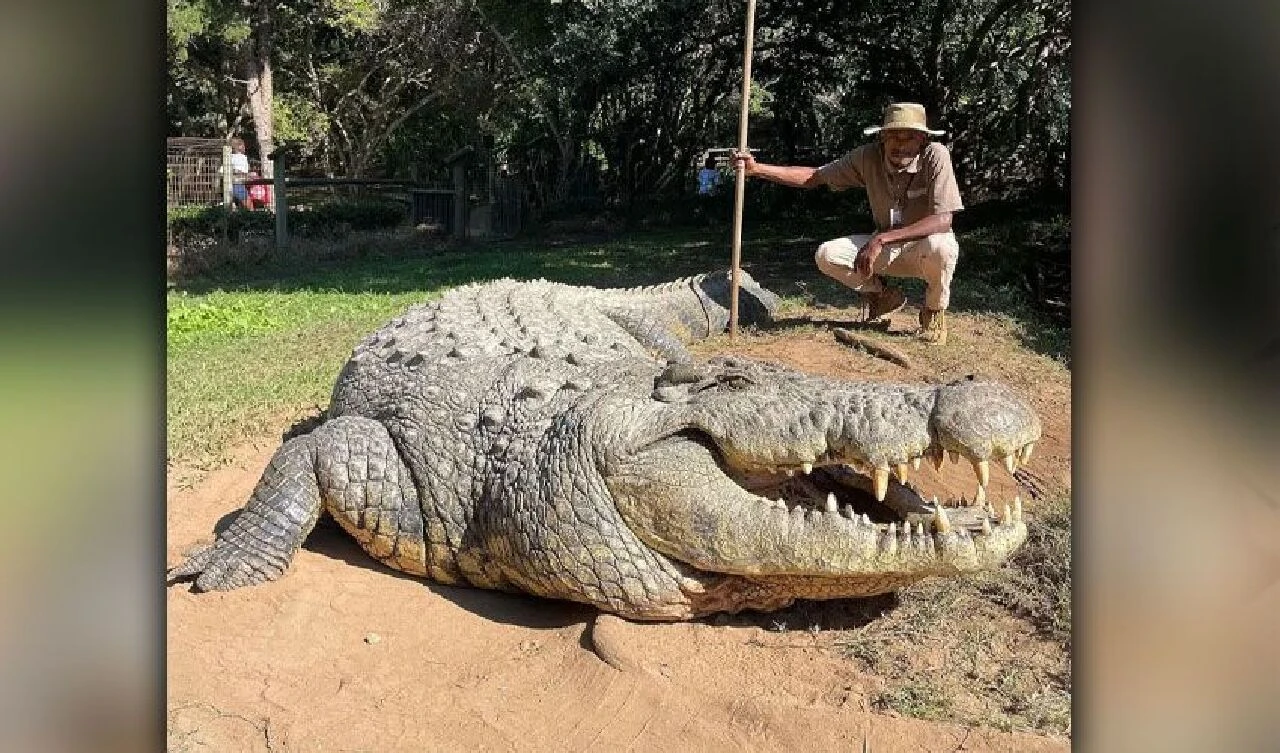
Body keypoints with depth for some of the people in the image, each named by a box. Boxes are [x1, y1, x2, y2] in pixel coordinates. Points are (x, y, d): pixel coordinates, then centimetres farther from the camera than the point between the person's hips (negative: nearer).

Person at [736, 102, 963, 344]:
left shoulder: (935, 156, -24)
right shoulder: (868, 157, -12)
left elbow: (943, 220, -32)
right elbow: (814, 176, -7)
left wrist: (881, 239, -39)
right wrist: (756, 168, -19)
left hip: (923, 246, -4)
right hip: (884, 245, 4)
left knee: (939, 246, -40)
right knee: (826, 256, -19)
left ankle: (935, 310, -6)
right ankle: (883, 296, 8)